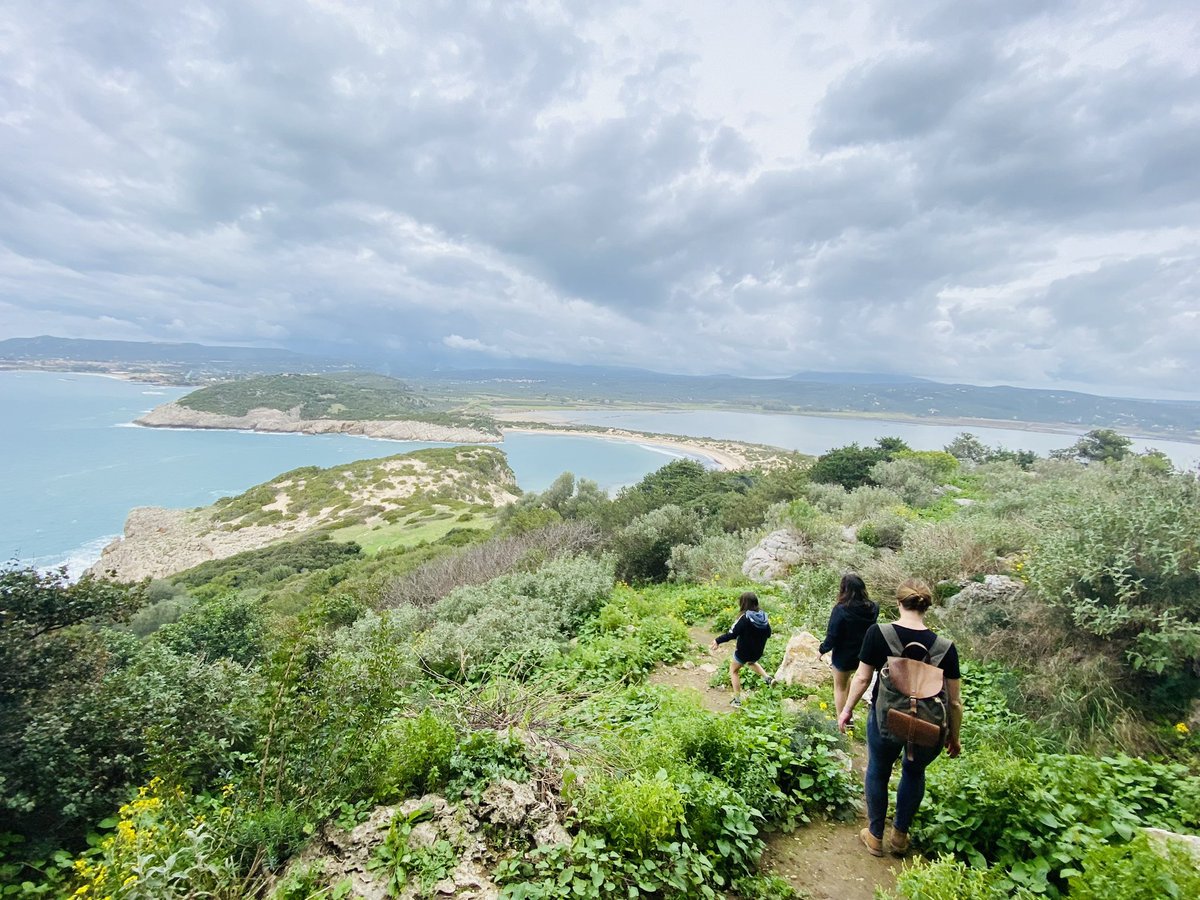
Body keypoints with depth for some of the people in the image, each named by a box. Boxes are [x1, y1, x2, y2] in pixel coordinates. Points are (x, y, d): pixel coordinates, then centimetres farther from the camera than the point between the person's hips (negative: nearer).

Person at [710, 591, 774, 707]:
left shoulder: (744, 618, -24)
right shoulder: (763, 616, -7)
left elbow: (732, 634, -29)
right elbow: (768, 633, 5)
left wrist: (717, 640, -23)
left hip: (743, 653, -6)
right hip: (757, 653, 6)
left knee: (733, 671, 19)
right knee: (751, 662, 39)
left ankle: (737, 699, 18)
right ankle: (767, 678, 19)